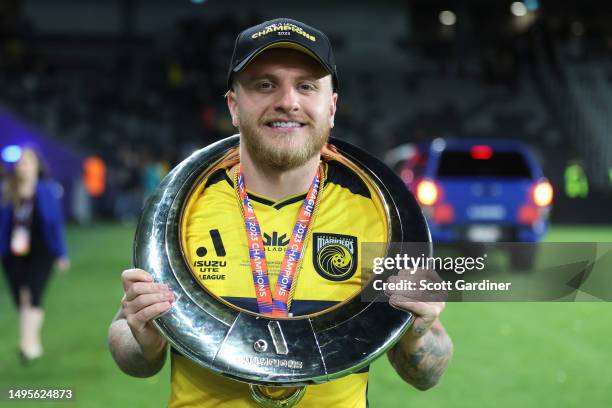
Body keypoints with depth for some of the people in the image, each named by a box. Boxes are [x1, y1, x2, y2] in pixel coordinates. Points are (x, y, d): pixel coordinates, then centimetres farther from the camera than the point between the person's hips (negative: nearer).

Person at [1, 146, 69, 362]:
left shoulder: (46, 190, 0)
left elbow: (56, 221, 4)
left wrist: (60, 254, 5)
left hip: (40, 252, -2)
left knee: (32, 296, -18)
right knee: (21, 300, 7)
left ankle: (27, 343, -23)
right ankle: (34, 344, 23)